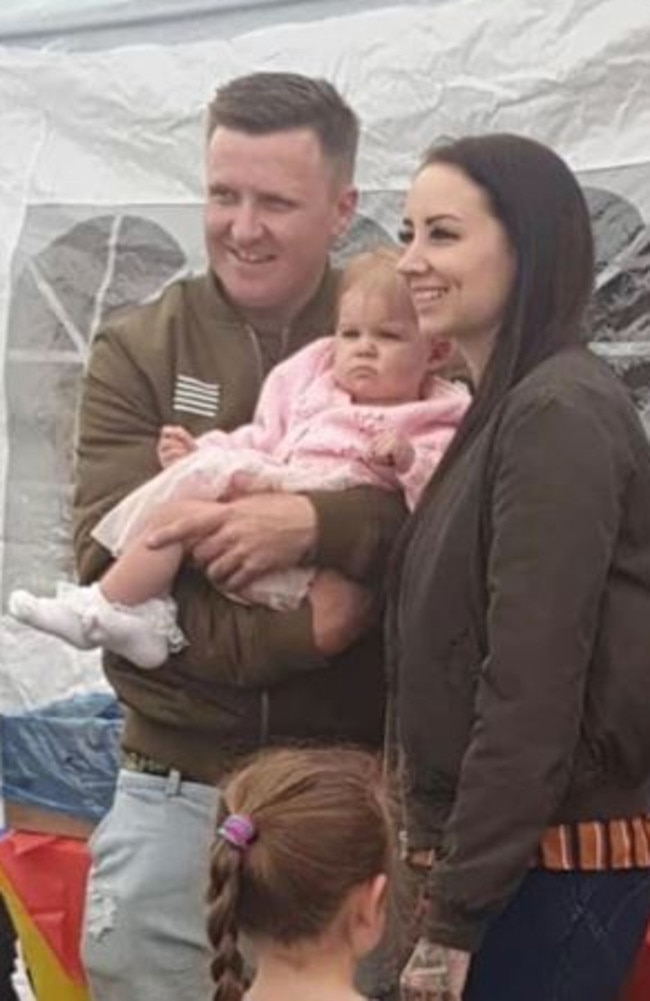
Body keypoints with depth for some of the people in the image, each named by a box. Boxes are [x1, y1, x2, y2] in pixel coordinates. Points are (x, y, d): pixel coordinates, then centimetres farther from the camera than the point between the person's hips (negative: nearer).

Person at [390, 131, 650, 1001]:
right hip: (516, 846, 9)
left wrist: (455, 913, -18)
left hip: (555, 861, -9)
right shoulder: (507, 409, 14)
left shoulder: (558, 414, -17)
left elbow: (534, 687, -21)